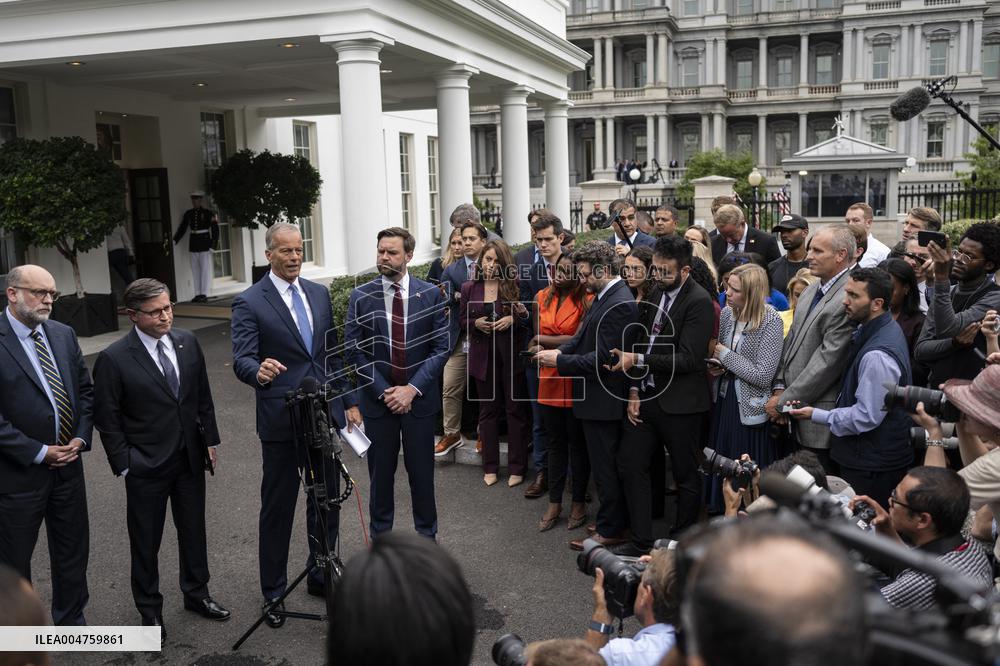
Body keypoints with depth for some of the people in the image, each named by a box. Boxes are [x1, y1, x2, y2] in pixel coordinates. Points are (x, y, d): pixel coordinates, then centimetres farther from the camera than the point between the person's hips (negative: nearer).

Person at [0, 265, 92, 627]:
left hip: (68, 465, 6)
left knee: (73, 550, 18)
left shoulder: (63, 334, 3)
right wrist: (39, 453, -16)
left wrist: (81, 437, -3)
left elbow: (85, 389, 10)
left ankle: (71, 620, 36)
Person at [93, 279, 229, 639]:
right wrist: (124, 465, -9)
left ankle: (196, 593, 38)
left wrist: (210, 439, 8)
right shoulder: (113, 359, -15)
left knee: (193, 530, 18)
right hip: (146, 466, -4)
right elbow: (106, 419, -8)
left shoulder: (187, 342, -1)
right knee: (146, 541, 11)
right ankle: (150, 609, 30)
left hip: (190, 457, 4)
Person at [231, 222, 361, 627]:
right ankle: (273, 591, 22)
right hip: (281, 420, -5)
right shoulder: (249, 302, -8)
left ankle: (321, 575, 33)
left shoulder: (319, 294, 9)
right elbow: (241, 360, -16)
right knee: (278, 507, 7)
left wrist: (349, 402, 11)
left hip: (325, 414, 5)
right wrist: (260, 371, -39)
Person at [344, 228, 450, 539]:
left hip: (419, 397, 0)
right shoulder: (361, 297, -2)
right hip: (377, 398, 0)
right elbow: (353, 350, -3)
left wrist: (412, 388, -12)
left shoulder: (431, 295, -2)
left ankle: (427, 535, 26)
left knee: (422, 472, 9)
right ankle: (381, 535, 27)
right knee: (381, 473, 10)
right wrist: (384, 391, -10)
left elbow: (442, 347, -4)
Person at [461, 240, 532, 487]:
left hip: (512, 355, -2)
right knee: (488, 410, 11)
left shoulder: (514, 286, -3)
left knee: (516, 410, 3)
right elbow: (462, 321, 9)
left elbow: (528, 317, 1)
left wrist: (514, 319, -18)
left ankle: (517, 467, 13)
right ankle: (490, 467, 20)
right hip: (483, 356, 2)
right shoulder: (469, 288, 3)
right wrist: (476, 323, -10)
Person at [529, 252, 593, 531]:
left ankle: (579, 503, 23)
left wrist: (542, 340, -8)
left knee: (577, 443, 9)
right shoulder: (542, 298, 7)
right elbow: (534, 340, 11)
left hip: (575, 380, -5)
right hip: (549, 378, 5)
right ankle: (554, 504, 24)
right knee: (555, 442, 14)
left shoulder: (587, 301, -11)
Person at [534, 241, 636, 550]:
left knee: (605, 467, 3)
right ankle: (612, 522, 32)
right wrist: (557, 352, -5)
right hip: (596, 396, 10)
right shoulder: (603, 297, 10)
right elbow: (583, 336, 12)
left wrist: (560, 360, -17)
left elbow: (602, 358, -24)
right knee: (606, 466, 19)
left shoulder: (619, 304, -22)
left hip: (603, 399, -10)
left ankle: (610, 531, 16)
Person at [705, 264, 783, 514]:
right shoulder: (727, 313, 1)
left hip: (750, 409, -6)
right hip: (724, 401, 6)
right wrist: (716, 366, -4)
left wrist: (726, 355, -16)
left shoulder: (770, 322, -17)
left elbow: (764, 376, -21)